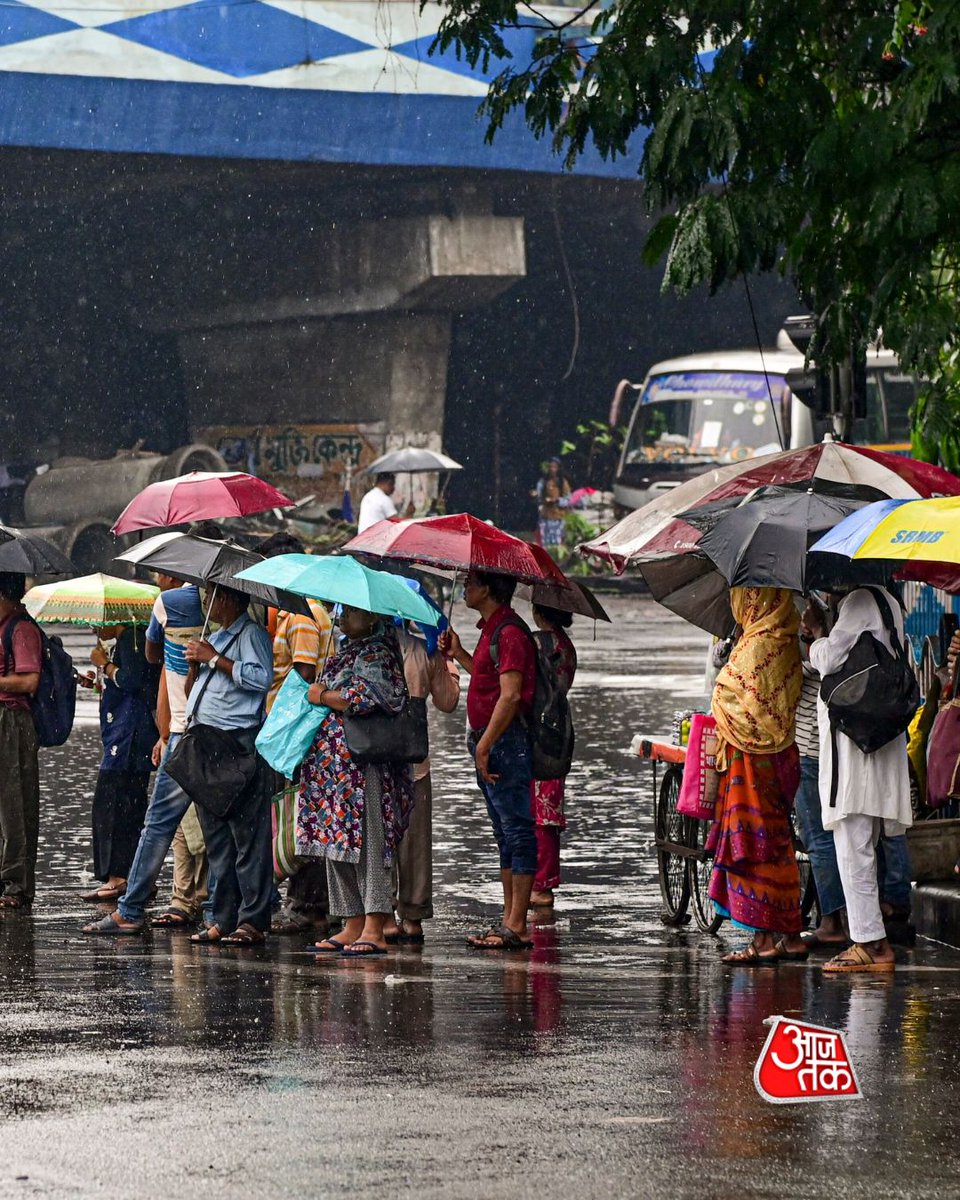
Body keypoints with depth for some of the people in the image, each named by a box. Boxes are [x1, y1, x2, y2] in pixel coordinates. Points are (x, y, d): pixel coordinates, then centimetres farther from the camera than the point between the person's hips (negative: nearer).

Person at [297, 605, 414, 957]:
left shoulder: (374, 654, -10)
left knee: (364, 840, -12)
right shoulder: (347, 651, 20)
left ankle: (374, 929, -14)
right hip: (334, 766, 10)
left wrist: (322, 696, -11)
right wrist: (321, 694, 13)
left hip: (362, 766, -10)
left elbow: (366, 699, -24)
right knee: (338, 847, 10)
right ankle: (353, 926, 13)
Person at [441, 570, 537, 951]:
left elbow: (510, 695, -22)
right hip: (490, 741, 11)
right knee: (507, 834, 13)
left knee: (517, 831, -8)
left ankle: (517, 927, -9)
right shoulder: (491, 630, 16)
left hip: (505, 741, -11)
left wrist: (484, 747, -21)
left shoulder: (509, 633, -16)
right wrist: (459, 654, 25)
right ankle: (509, 921, 18)